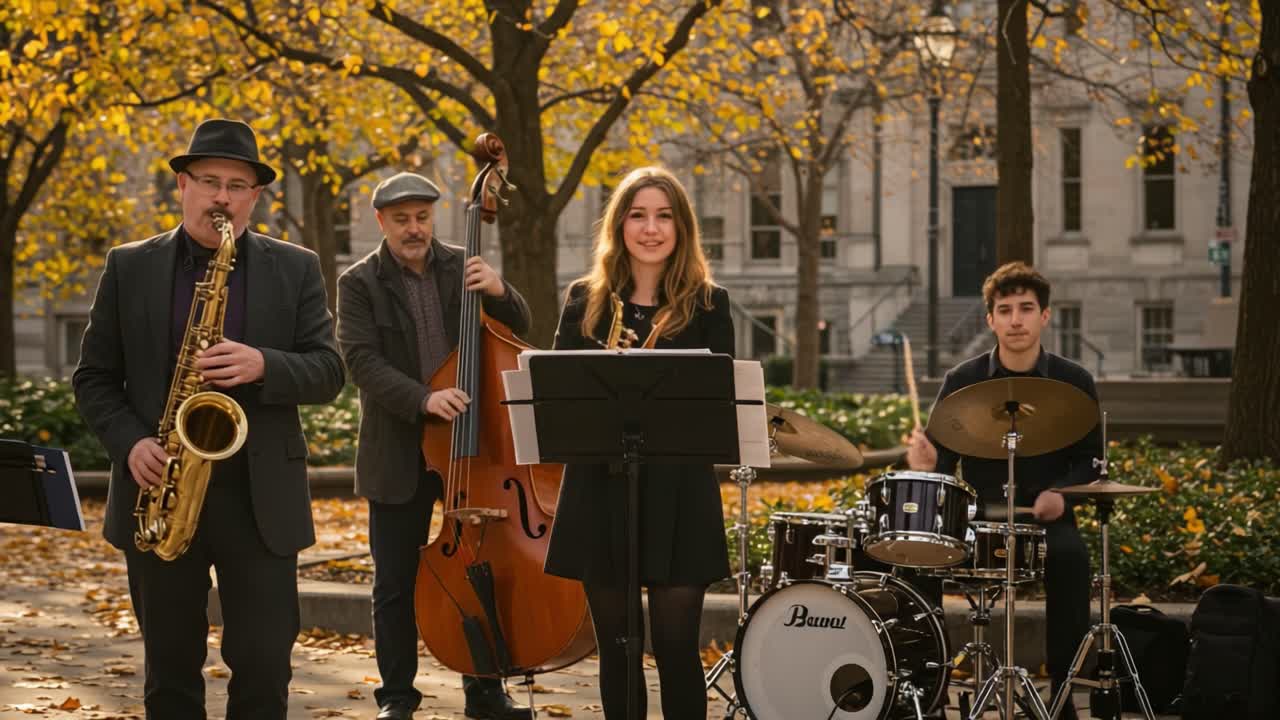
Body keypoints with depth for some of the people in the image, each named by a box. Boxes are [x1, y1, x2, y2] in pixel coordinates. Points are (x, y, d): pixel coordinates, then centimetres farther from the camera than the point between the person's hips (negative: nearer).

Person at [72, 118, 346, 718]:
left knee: (264, 665, -2)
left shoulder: (296, 269, 5)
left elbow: (328, 371, -1)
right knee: (170, 667, 9)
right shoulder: (129, 268, 6)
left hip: (262, 499, -1)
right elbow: (94, 377, 7)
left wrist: (263, 366, -20)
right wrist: (130, 443, -10)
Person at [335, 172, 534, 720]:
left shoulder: (461, 267, 5)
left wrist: (498, 291, -19)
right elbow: (362, 361, -15)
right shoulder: (360, 283, -3)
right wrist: (422, 399, -30)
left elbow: (518, 328, 3)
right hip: (399, 453, -2)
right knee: (396, 583, 5)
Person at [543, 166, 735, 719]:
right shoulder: (586, 300, 8)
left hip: (679, 491, -2)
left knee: (676, 645, -2)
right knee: (615, 647, 8)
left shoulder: (707, 304, 3)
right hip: (600, 489, 2)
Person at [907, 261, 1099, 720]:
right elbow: (942, 459, 2)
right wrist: (925, 466, -23)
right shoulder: (963, 381, 1)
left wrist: (1060, 492, -15)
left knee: (1070, 557, -33)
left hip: (1046, 516, -1)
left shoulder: (1073, 383, 2)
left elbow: (1089, 459, 6)